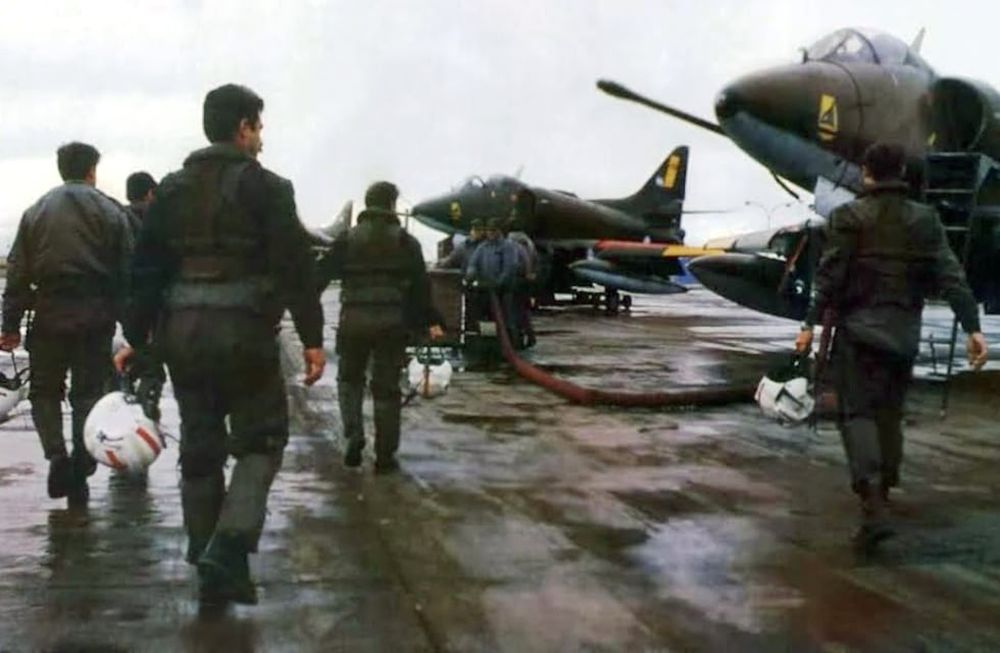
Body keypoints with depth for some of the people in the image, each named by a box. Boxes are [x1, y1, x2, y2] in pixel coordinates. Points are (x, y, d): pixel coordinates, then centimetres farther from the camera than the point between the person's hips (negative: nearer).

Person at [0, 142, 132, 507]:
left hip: (49, 314, 1)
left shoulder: (37, 211, 7)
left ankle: (56, 454, -9)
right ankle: (80, 472, 7)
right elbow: (127, 272, -2)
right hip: (96, 316, -1)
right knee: (88, 393, 8)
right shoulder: (109, 210, 2)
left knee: (44, 390, 13)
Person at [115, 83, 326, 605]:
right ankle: (228, 550, -12)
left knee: (199, 448, 12)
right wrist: (312, 338, -6)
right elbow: (295, 267, -9)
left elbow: (146, 267, 9)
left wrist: (137, 337, 12)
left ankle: (213, 572, 17)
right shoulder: (266, 187, -5)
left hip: (181, 332, 5)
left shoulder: (171, 189, 10)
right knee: (260, 440, 7)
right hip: (244, 333, -5)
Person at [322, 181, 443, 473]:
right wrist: (431, 321, 4)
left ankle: (354, 435, -1)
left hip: (354, 321, 0)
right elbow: (421, 285, 0)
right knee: (386, 388, 7)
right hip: (393, 323, 0)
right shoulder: (406, 242, 4)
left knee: (349, 378, 19)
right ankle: (385, 457, 8)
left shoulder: (348, 239, 1)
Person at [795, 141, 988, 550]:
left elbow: (830, 275, -10)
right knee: (890, 411, 18)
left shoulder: (849, 216, -4)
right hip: (904, 332, 4)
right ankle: (881, 488, 30)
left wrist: (811, 324, -8)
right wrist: (972, 327, -4)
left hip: (858, 328, -3)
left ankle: (873, 507, -20)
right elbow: (950, 276, -2)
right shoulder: (924, 219, 5)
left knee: (857, 412, -4)